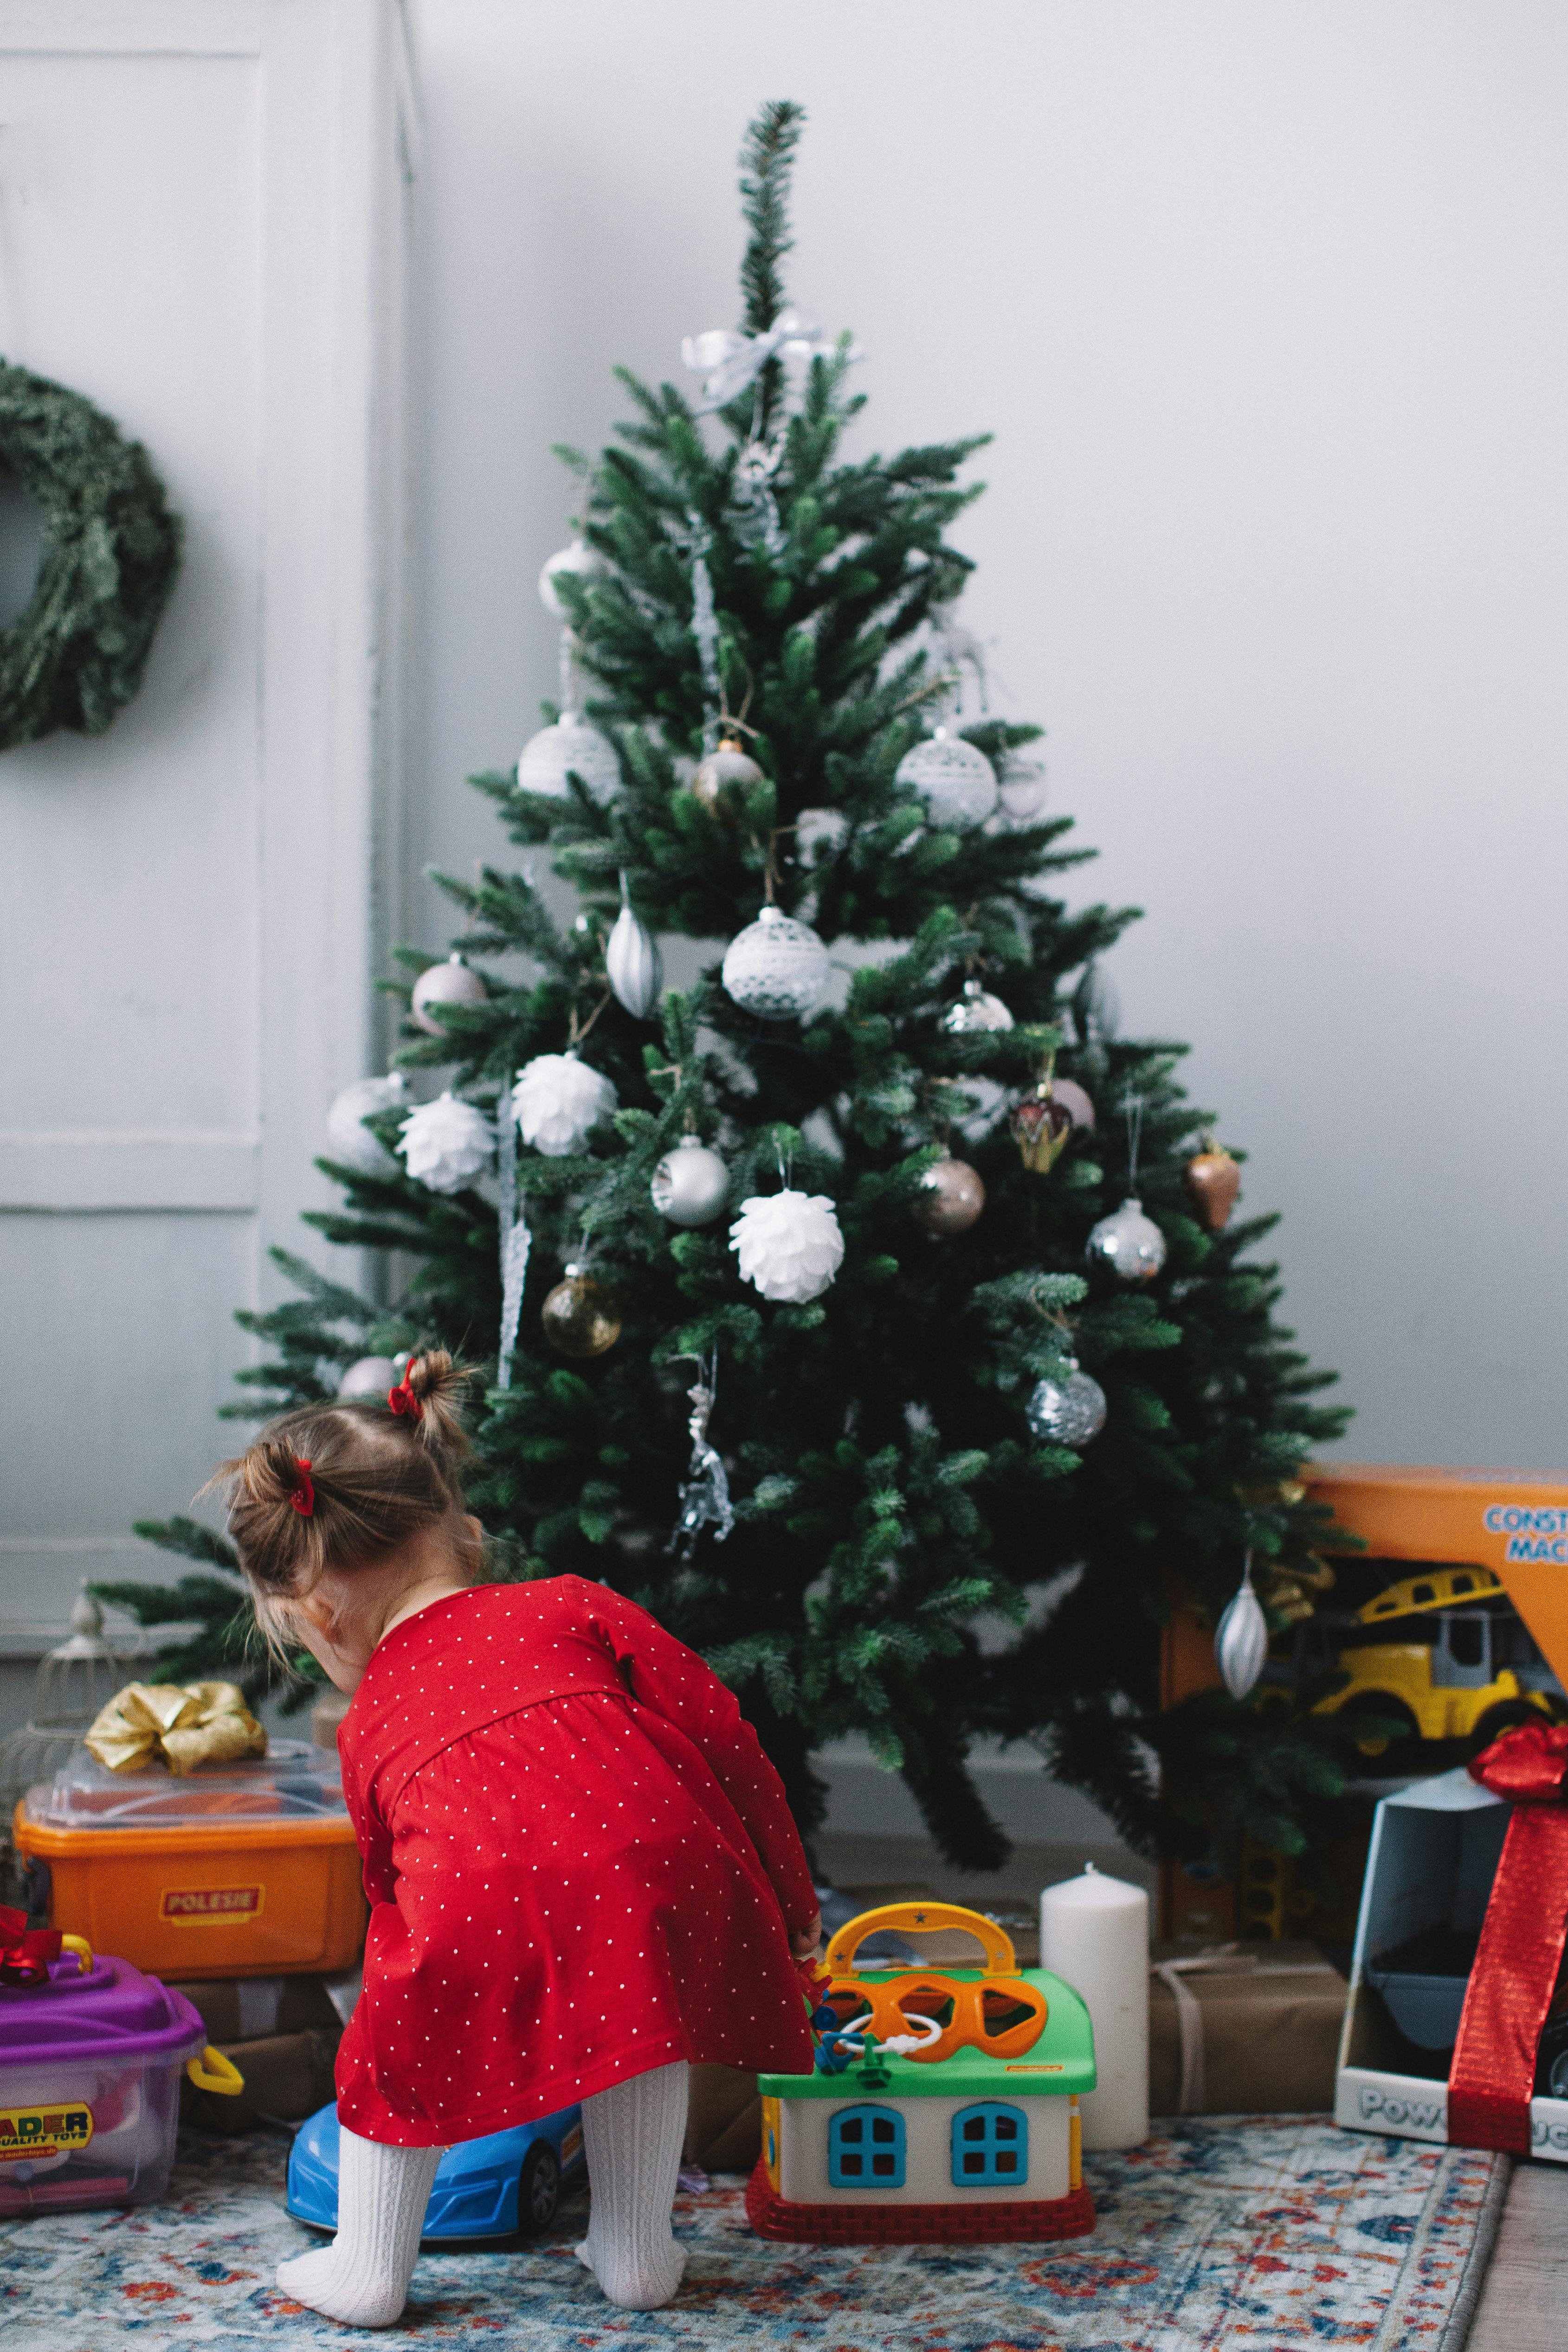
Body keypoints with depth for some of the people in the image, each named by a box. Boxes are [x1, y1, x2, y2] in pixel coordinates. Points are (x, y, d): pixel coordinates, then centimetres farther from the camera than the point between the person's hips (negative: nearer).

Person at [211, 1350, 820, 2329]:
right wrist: (788, 1894, 27)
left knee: (402, 2046, 25)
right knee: (641, 2014, 29)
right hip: (649, 1860, 1)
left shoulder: (371, 1725, 30)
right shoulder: (573, 1607, 28)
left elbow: (391, 1893, 40)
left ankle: (368, 2269, 33)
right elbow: (720, 1735, 20)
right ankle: (638, 2252, 33)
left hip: (482, 1900, -1)